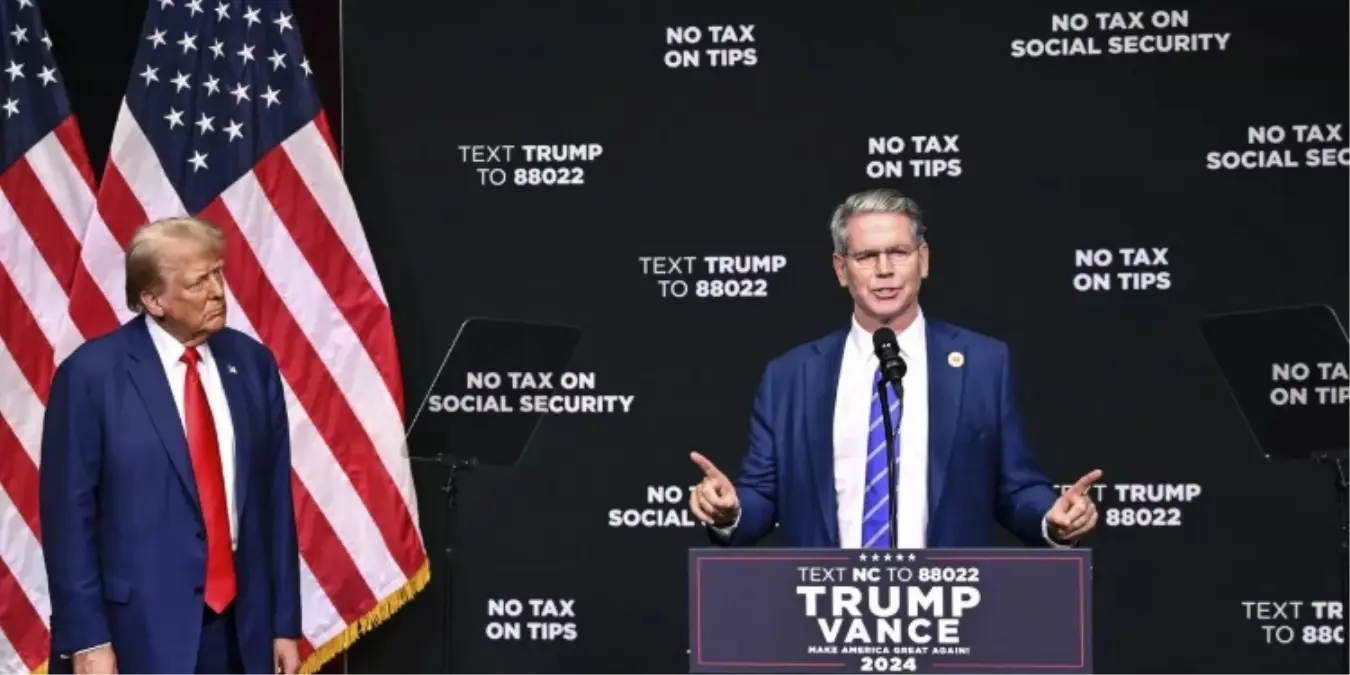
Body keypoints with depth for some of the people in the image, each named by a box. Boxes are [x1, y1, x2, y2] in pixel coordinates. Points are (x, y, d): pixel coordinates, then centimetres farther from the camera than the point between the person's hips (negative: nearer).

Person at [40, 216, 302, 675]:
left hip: (241, 625, 4)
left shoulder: (252, 363, 6)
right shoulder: (92, 373, -6)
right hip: (140, 627, -4)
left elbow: (274, 500, 8)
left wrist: (285, 622, 7)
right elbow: (69, 513, -6)